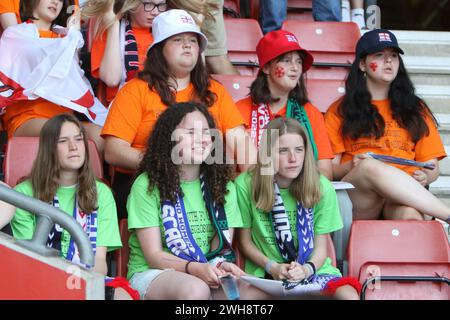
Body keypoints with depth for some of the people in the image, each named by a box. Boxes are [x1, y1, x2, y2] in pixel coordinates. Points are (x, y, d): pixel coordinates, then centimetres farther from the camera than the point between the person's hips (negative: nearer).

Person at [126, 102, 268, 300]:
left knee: (258, 292, -27)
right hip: (153, 274, -3)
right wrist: (194, 268, -27)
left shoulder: (223, 185, 8)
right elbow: (154, 255, -9)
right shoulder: (147, 185, -5)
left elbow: (221, 248, 2)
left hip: (206, 274, 3)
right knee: (196, 289, -37)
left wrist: (220, 265, -23)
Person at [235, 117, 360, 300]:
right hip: (265, 274, -1)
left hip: (314, 269, 1)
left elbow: (320, 246, 3)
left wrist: (307, 269, -17)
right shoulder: (246, 185, -6)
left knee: (349, 295, -29)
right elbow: (245, 241, 4)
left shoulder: (322, 187, -2)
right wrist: (272, 267, -11)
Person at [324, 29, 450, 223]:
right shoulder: (340, 111, 18)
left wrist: (425, 177, -4)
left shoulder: (415, 109, 24)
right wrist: (352, 167, -12)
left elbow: (433, 168, 19)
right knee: (370, 166, -36)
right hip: (355, 197, -1)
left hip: (402, 195, 1)